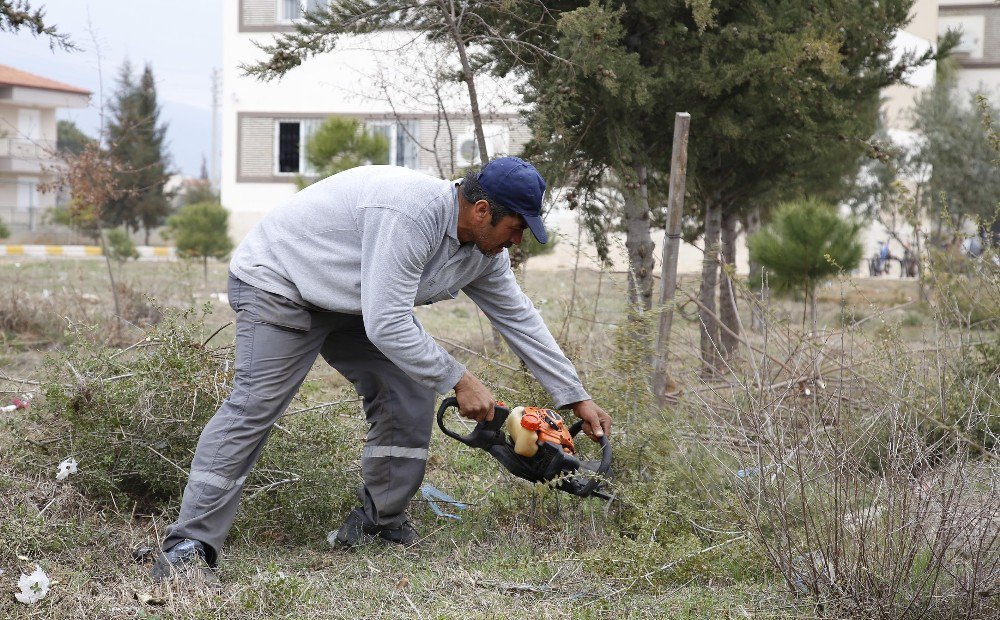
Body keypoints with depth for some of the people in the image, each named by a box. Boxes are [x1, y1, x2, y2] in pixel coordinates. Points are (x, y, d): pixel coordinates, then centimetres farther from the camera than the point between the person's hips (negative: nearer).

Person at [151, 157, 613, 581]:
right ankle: (189, 546, -23)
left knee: (410, 394, 1)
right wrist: (459, 381, -28)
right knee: (254, 406, -21)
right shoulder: (411, 215, -36)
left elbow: (520, 320, 7)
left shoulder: (484, 252, -5)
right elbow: (386, 326, -36)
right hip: (277, 284, -9)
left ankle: (380, 524, 13)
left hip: (353, 303, 9)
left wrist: (578, 400, 9)